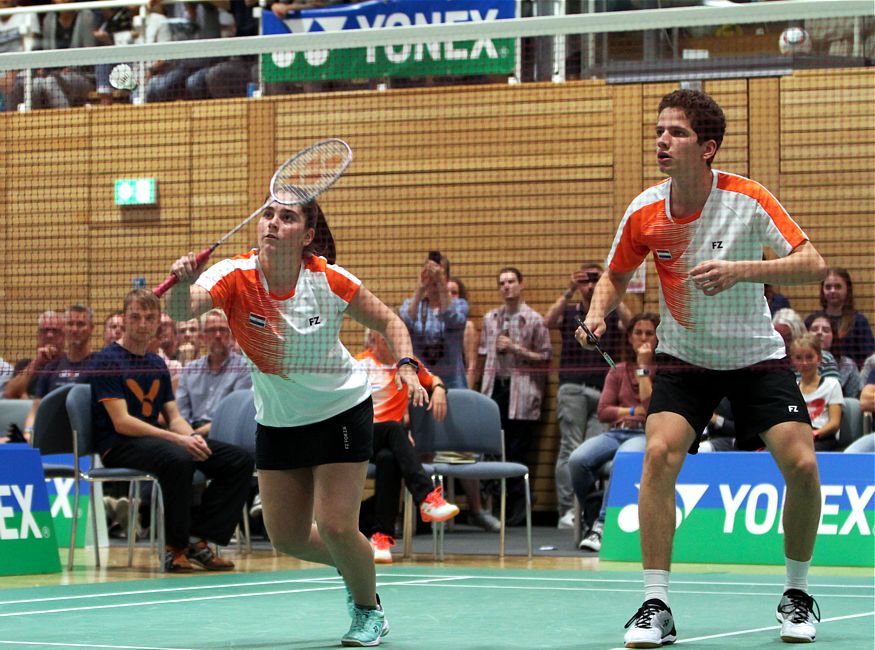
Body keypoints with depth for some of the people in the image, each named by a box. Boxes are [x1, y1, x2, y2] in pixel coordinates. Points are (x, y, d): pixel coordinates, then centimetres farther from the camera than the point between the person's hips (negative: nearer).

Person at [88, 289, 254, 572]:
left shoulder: (157, 364, 19)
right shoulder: (107, 361, -6)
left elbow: (174, 416, 17)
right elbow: (122, 422, -15)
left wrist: (192, 437, -8)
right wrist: (176, 439, -22)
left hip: (155, 439, 8)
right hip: (118, 445, -8)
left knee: (239, 461, -7)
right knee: (178, 460, -39)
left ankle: (197, 539, -10)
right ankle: (174, 548, -24)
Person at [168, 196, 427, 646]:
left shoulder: (330, 281, -20)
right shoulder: (235, 276, -20)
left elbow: (388, 322, -4)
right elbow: (183, 310, -40)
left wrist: (406, 366, -22)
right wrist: (183, 284, -62)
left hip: (341, 411, -3)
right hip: (278, 420, 3)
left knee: (336, 527, -11)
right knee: (288, 538, 7)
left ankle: (369, 611, 18)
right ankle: (356, 571, 39)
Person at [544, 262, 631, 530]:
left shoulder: (613, 314, 14)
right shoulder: (568, 312, 14)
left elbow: (630, 324, -7)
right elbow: (549, 322, -5)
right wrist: (568, 292, -12)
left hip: (604, 390, 0)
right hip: (573, 388, 0)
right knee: (571, 449, -6)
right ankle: (567, 510, -8)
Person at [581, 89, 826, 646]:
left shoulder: (747, 200, -19)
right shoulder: (644, 213, -11)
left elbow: (814, 265, -24)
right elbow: (616, 276, 8)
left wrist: (739, 270, -37)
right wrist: (597, 313, -14)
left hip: (758, 356, -1)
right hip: (684, 358, 1)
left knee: (801, 464, -15)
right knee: (659, 454, -21)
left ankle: (797, 596, 9)